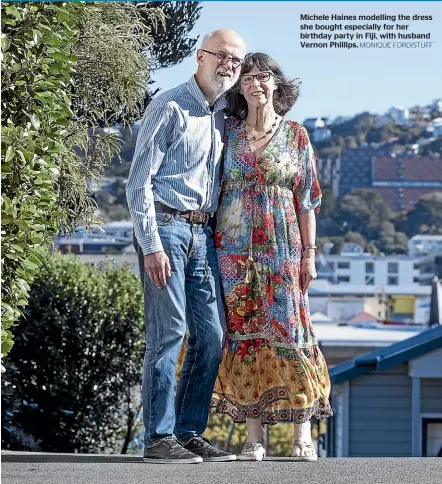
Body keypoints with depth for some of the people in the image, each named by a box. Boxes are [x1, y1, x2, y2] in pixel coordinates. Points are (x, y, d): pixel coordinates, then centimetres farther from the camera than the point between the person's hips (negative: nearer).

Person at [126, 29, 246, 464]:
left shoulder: (224, 116, 15)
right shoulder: (169, 107, -6)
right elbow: (139, 181, -10)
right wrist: (151, 246, -17)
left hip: (203, 234, 8)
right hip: (166, 226, -8)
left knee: (210, 335, 5)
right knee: (168, 331, -11)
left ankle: (190, 433, 12)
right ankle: (158, 439, -9)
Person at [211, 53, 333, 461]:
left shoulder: (295, 135, 5)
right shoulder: (227, 134, 8)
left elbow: (307, 200, 5)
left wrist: (310, 254, 0)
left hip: (281, 247, -1)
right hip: (234, 247, 1)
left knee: (288, 330, -6)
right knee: (243, 334, 0)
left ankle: (303, 432, 0)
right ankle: (254, 436, 3)